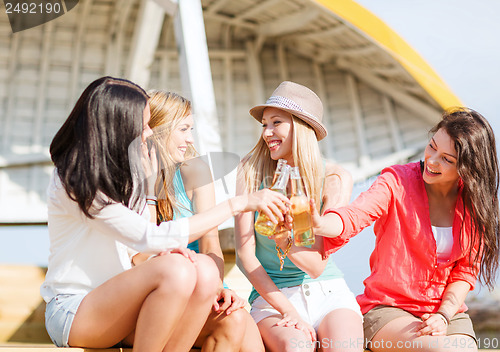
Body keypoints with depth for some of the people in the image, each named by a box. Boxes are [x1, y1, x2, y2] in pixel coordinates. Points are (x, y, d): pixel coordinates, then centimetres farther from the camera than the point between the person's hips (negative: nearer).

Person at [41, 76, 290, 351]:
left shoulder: (119, 173, 10)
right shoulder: (73, 182, -17)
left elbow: (145, 248, 8)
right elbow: (150, 238, -26)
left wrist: (147, 183, -5)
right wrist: (237, 204, -23)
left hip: (115, 302, 8)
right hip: (71, 311, -7)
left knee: (203, 269, -21)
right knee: (174, 269, -33)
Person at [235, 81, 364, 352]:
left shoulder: (335, 178, -4)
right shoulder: (251, 172, -3)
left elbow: (317, 265, -8)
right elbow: (245, 256, -5)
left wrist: (284, 241, -29)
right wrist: (288, 310, -14)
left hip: (328, 291, 1)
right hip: (271, 293, 0)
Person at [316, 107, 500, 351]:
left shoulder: (475, 204, 1)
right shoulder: (397, 181, -9)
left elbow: (466, 271, 4)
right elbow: (353, 216, -25)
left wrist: (443, 316, -11)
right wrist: (318, 224, -47)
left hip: (448, 311, 3)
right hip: (387, 309, -3)